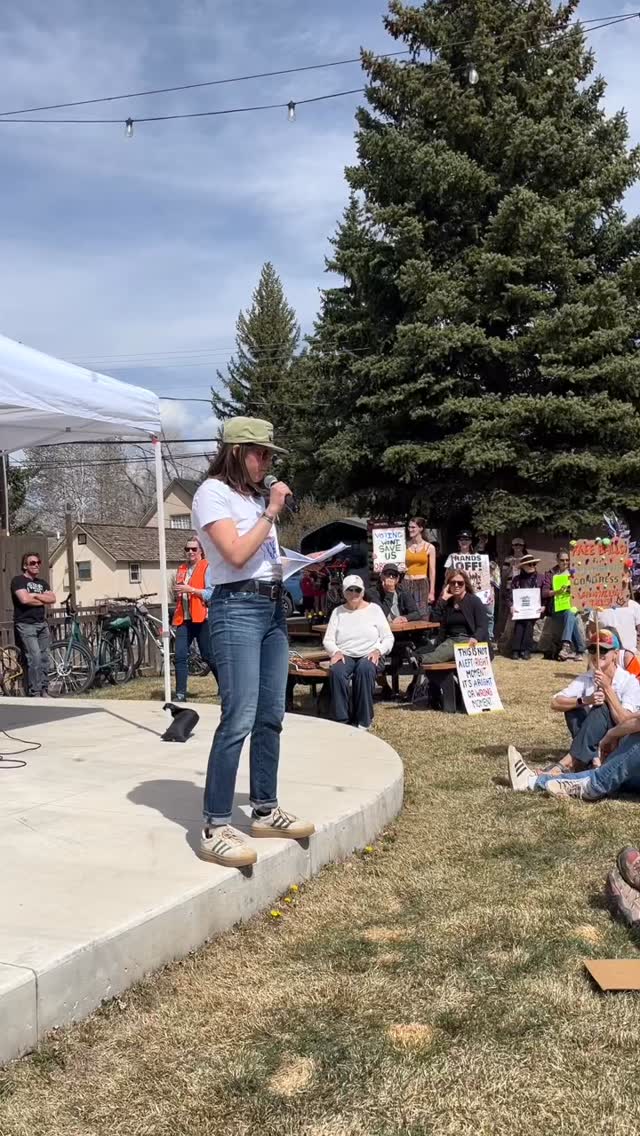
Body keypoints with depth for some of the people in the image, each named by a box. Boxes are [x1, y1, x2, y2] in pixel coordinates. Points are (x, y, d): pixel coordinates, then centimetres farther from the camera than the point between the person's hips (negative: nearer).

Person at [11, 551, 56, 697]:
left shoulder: (43, 583, 18)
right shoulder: (18, 580, -2)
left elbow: (52, 599, 3)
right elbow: (24, 599, -17)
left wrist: (35, 595, -9)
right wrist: (42, 601, -3)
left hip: (42, 624, 7)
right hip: (25, 625, -7)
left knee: (45, 659, 5)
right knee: (35, 657, -16)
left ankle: (44, 691, 13)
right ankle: (34, 693, -12)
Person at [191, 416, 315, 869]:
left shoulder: (256, 495, 19)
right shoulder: (213, 492, -5)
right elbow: (236, 555, -17)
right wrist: (271, 512, -10)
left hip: (273, 607, 9)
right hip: (237, 609, -9)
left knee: (271, 716, 9)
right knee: (239, 719, -14)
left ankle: (265, 811, 19)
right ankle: (215, 829, -10)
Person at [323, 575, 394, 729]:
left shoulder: (374, 609, 10)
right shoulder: (338, 612, 14)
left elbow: (388, 638, 7)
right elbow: (327, 640, 9)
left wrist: (378, 651, -12)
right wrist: (336, 652, -12)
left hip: (369, 656, -1)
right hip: (345, 655, 1)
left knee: (364, 669, -37)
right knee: (336, 671, -34)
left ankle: (363, 720, -27)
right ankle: (341, 719, -27)